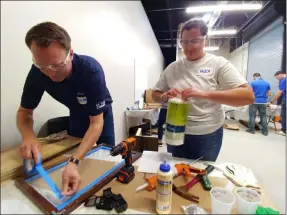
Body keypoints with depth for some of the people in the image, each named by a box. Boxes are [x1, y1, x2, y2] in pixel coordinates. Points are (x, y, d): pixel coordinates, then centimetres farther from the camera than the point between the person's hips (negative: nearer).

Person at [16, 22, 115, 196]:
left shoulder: (91, 70, -39)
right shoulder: (37, 72, -27)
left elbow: (97, 122, -37)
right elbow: (24, 111, -15)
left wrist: (74, 162, -47)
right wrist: (28, 136, -37)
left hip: (100, 114, -3)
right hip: (77, 115, 3)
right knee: (74, 152, 17)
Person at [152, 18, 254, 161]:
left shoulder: (218, 63, -8)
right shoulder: (172, 67, 1)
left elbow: (248, 96, -17)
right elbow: (155, 94, 7)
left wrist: (205, 94, -31)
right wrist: (165, 97, -17)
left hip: (208, 135, -2)